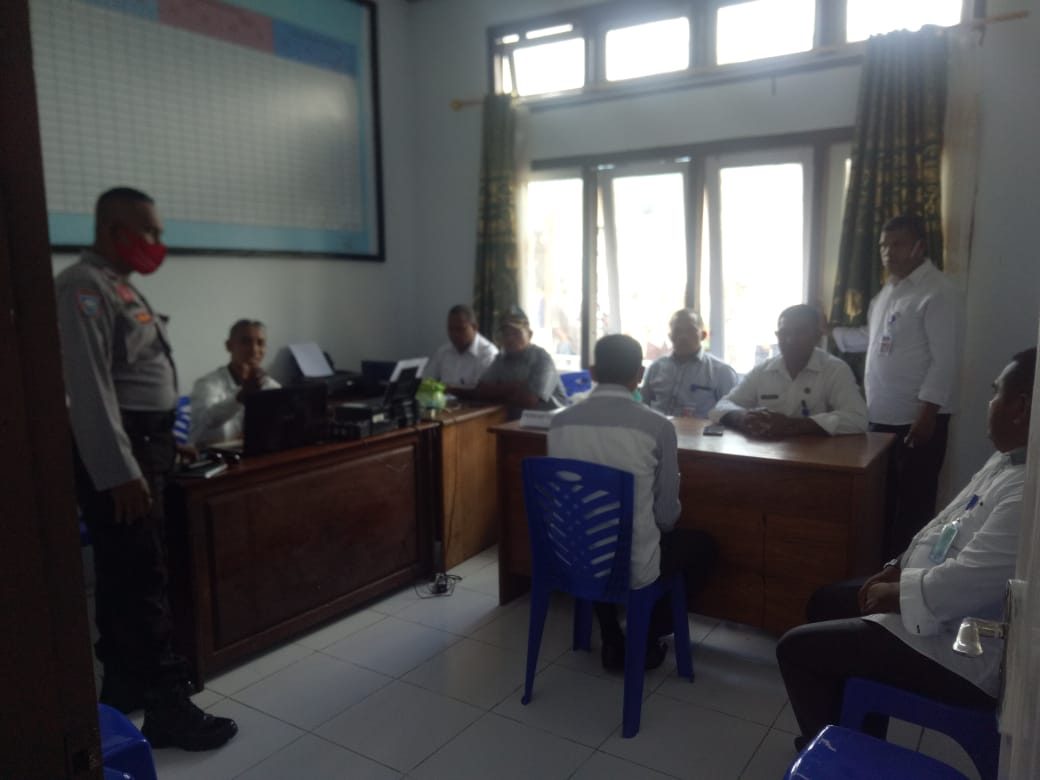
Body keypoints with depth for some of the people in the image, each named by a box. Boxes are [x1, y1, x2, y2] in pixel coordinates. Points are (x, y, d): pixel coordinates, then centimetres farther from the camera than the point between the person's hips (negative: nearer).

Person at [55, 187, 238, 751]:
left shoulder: (119, 285, 17)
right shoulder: (84, 287, -15)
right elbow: (90, 387, -22)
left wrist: (162, 445, 21)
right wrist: (119, 471, -25)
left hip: (143, 444, 10)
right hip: (115, 452, -10)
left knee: (126, 574, 17)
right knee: (141, 578, -5)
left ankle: (124, 685, 30)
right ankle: (168, 708, 3)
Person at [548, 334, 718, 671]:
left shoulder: (560, 421, -4)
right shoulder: (658, 426, -15)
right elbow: (667, 513, -5)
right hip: (633, 565, -3)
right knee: (703, 545, 25)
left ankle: (612, 642, 35)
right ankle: (646, 639, 29)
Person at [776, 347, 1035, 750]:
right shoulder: (1009, 458, 5)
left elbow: (970, 580, -31)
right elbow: (949, 526, 13)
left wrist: (897, 593, -15)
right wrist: (899, 568, 2)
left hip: (962, 650, -11)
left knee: (795, 648, -7)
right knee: (826, 602, 21)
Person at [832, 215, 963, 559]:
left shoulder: (937, 292, -12)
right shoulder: (887, 290, 14)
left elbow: (945, 359, -17)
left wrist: (927, 411, -22)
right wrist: (829, 332, 14)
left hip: (917, 418, -8)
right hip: (882, 416, 8)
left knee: (913, 505, 2)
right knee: (883, 500, 17)